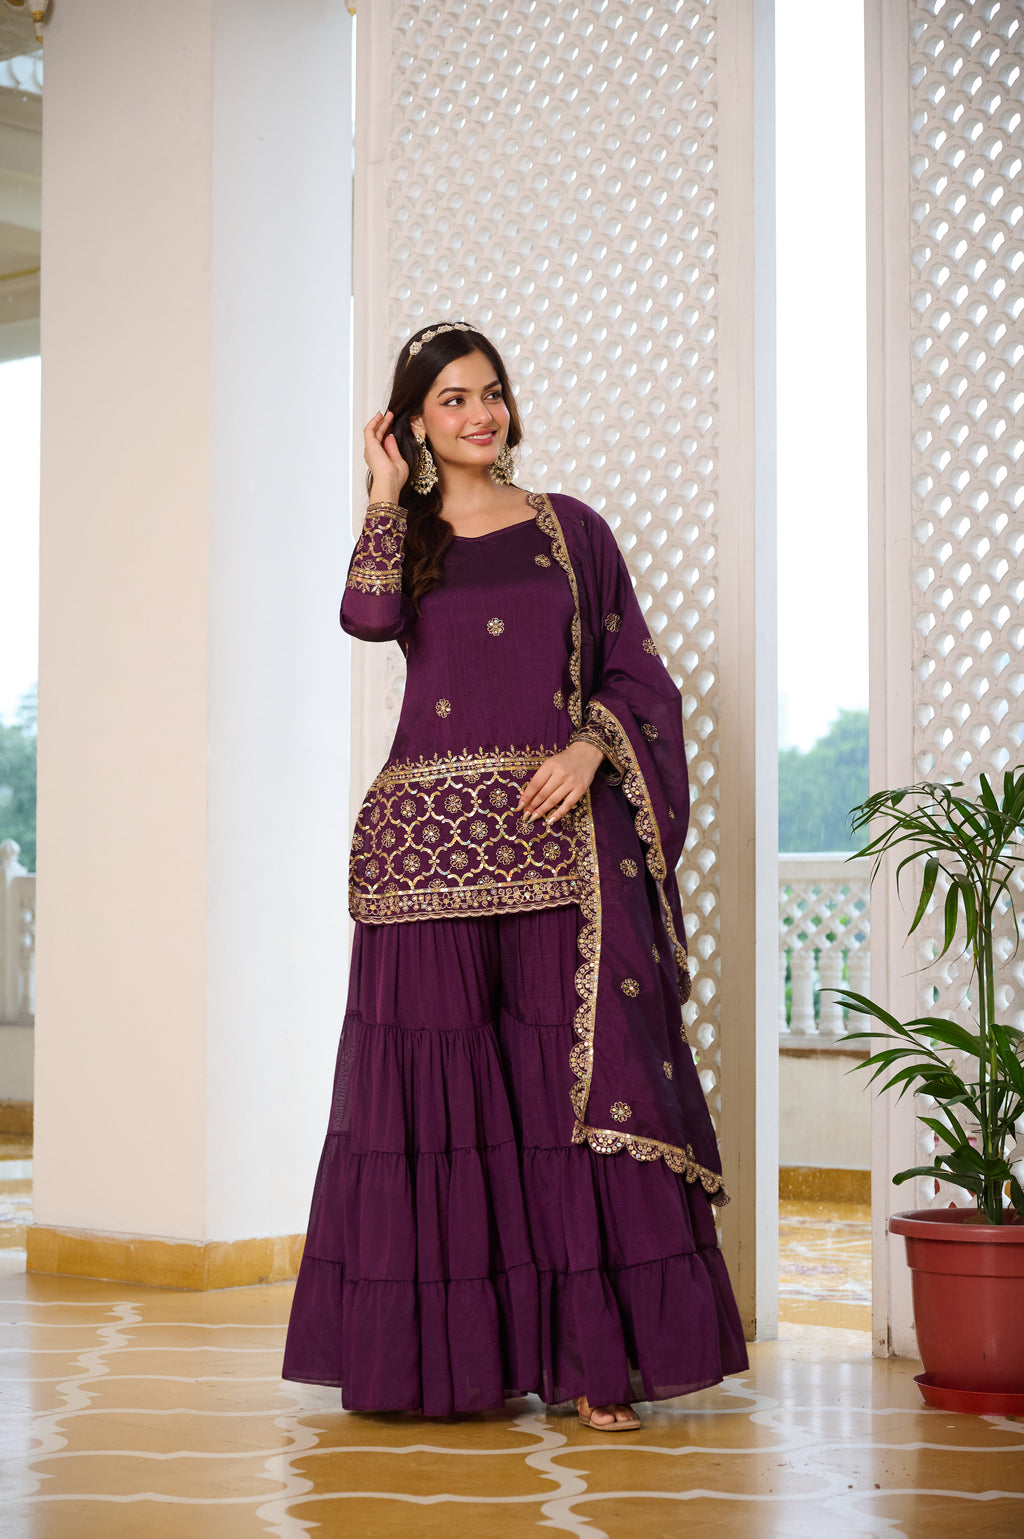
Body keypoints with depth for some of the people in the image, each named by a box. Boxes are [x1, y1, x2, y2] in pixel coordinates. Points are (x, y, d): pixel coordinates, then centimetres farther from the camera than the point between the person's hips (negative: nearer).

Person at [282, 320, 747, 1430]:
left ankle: (596, 1355, -5)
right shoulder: (404, 537, 13)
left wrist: (590, 747, -7)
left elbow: (635, 671, 10)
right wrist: (388, 494, -2)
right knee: (440, 1081, -1)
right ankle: (450, 1350, 8)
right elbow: (368, 618, -10)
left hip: (562, 837, 0)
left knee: (586, 1077, -7)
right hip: (433, 839, 0)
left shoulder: (570, 530, 14)